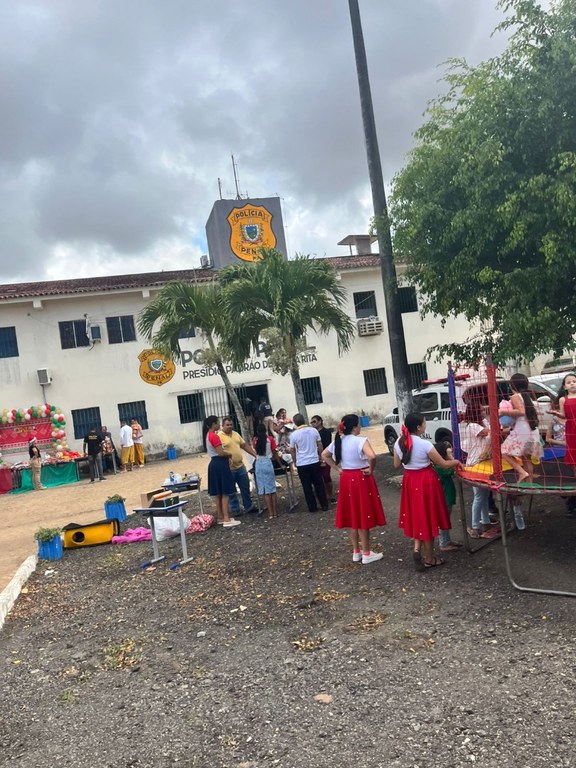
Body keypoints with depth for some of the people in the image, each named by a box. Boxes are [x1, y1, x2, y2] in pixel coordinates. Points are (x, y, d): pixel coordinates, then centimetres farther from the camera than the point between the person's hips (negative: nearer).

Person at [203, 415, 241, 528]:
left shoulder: (208, 435, 13)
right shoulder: (214, 436, -18)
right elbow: (221, 453, -22)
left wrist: (226, 455, 8)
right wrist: (229, 454, -3)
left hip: (214, 464, 10)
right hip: (220, 465, -10)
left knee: (218, 493, 14)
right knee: (225, 493, -7)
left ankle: (220, 517, 19)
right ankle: (226, 519, -7)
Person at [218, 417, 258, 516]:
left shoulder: (236, 434, 12)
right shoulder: (219, 437, -11)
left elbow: (245, 445, 14)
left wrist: (255, 455, 8)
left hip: (241, 466, 7)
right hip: (229, 468, -7)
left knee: (245, 487, 14)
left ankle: (248, 507, 26)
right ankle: (234, 510, 17)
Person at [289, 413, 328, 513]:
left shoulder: (294, 434, -9)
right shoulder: (314, 430, -3)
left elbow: (292, 450, 1)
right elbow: (320, 445, 6)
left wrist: (294, 461, 15)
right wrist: (320, 456, 20)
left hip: (302, 464, -2)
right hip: (315, 461, 2)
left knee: (307, 487, 7)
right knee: (319, 484, 11)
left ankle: (312, 507, 12)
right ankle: (324, 505, 15)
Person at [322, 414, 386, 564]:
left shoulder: (338, 441, 3)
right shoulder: (361, 441, -18)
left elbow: (324, 455, 14)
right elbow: (372, 456, -34)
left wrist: (338, 469, 11)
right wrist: (370, 469, -16)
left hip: (346, 479, 6)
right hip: (361, 479, -6)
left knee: (352, 516, 15)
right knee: (363, 516, 3)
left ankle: (356, 552, 24)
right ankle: (367, 554, 13)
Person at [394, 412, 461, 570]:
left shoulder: (399, 443, -4)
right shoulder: (425, 444, -20)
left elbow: (397, 465, 6)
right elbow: (443, 464, -11)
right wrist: (456, 461, 8)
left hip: (409, 480, 5)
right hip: (426, 481, -5)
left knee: (416, 515, 20)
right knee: (427, 517, 8)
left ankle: (417, 548, 6)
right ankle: (429, 559, 20)